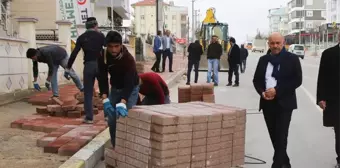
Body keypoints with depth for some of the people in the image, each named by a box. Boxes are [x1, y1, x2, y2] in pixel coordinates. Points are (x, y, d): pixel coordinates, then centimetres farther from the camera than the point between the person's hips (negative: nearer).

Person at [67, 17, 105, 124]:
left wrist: (68, 67, 10)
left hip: (88, 66, 1)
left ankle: (89, 117, 4)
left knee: (88, 93, 7)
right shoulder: (100, 36, 1)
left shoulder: (81, 37, 5)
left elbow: (74, 53, 2)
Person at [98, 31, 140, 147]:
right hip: (115, 87, 4)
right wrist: (105, 100, -32)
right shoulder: (103, 57, -20)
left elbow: (129, 82, -38)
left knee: (125, 117, -15)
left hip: (131, 88, -4)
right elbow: (102, 78, -19)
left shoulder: (128, 59, -33)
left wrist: (122, 103, -50)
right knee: (111, 119, 2)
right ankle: (115, 146, 17)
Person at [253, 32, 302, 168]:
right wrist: (262, 92, -8)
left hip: (284, 103, -5)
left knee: (281, 136, -8)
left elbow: (297, 80, -10)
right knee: (273, 136, 11)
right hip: (267, 102, 5)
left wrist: (277, 90, -17)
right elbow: (256, 80, 13)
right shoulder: (263, 59, 11)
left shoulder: (292, 59, -3)